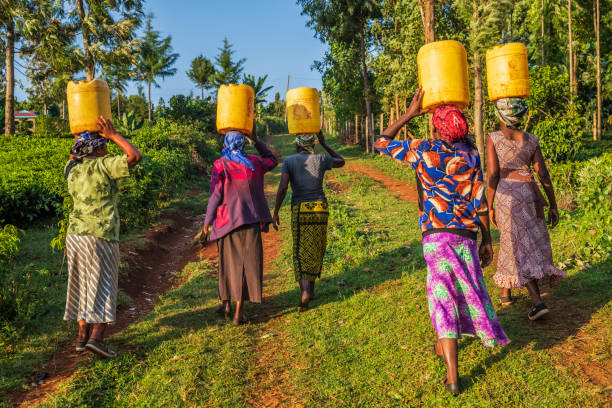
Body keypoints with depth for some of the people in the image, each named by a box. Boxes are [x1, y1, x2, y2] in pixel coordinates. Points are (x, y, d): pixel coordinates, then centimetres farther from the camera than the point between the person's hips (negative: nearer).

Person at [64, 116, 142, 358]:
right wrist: (114, 135, -4)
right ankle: (96, 338, -9)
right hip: (101, 236, -6)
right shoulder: (103, 166, -10)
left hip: (75, 235, 7)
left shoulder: (71, 170, 10)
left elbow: (73, 158, 34)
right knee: (102, 288, -1)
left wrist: (78, 136, 26)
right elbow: (135, 157, -11)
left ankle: (82, 337, 17)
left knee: (82, 286, 14)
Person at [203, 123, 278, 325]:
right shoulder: (254, 163, 2)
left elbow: (215, 196, -10)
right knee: (247, 263, 3)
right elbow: (272, 160, 24)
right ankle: (238, 313, 1)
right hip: (251, 220, 1)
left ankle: (226, 303, 30)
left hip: (228, 219, -1)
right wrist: (256, 139, 22)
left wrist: (207, 222, 0)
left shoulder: (220, 165, -7)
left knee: (229, 261, 17)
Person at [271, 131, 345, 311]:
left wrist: (275, 212, -7)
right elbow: (341, 162, 23)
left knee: (301, 253, 0)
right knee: (316, 249, 18)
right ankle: (311, 288, 28)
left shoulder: (289, 161, -1)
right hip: (321, 208, 2)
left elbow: (282, 187, -13)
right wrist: (324, 144, 24)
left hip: (300, 210, -2)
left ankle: (304, 290, -21)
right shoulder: (321, 159, 4)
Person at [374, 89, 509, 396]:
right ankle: (443, 345, 42)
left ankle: (452, 376, -6)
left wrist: (410, 113, 8)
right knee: (467, 288, 21)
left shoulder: (423, 151, -5)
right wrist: (487, 240, 11)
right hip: (467, 235, 3)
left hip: (436, 236, -3)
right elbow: (480, 202, 3)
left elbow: (382, 143, 8)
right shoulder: (470, 154, 3)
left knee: (443, 297, -2)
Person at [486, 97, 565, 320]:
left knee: (521, 248, -3)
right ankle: (505, 292, 32)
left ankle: (538, 302, -14)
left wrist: (490, 206, -1)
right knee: (513, 242, 19)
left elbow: (492, 174, -7)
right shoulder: (531, 140, 9)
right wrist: (553, 205, 8)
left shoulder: (493, 138, -2)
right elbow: (543, 174, 5)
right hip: (531, 193, 4)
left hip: (506, 193, -4)